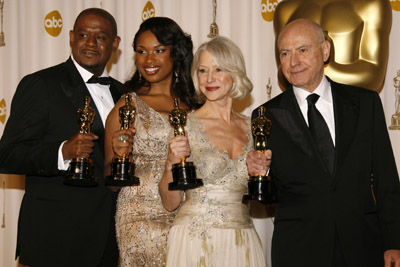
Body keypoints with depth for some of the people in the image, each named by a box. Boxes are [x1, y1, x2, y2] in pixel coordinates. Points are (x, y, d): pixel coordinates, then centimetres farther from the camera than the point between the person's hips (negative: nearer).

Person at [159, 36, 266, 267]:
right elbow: (170, 203, -5)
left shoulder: (252, 128, 5)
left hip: (243, 245, 4)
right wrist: (172, 164, -20)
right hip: (195, 241, -3)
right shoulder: (186, 126, -6)